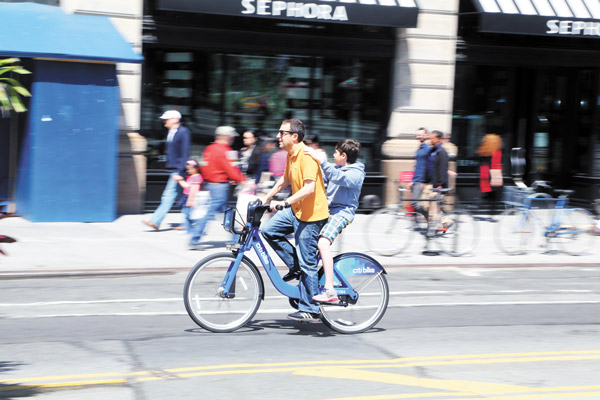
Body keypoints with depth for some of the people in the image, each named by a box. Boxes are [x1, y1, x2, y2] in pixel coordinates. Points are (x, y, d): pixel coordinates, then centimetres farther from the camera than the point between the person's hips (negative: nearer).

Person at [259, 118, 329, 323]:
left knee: (307, 263, -6)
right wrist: (266, 198, 22)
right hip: (296, 210, 10)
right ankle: (295, 267, 14)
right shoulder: (291, 155, 10)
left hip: (311, 214, -10)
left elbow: (309, 188, -29)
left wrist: (284, 203, -34)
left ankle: (310, 310, 1)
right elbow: (285, 180, 25)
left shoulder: (307, 156, -21)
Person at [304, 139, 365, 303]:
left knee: (323, 243, -29)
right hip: (327, 209, 10)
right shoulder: (335, 167, 19)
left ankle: (330, 291, -32)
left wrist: (321, 160, -39)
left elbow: (336, 177, -29)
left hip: (342, 212, -10)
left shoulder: (356, 174, -11)